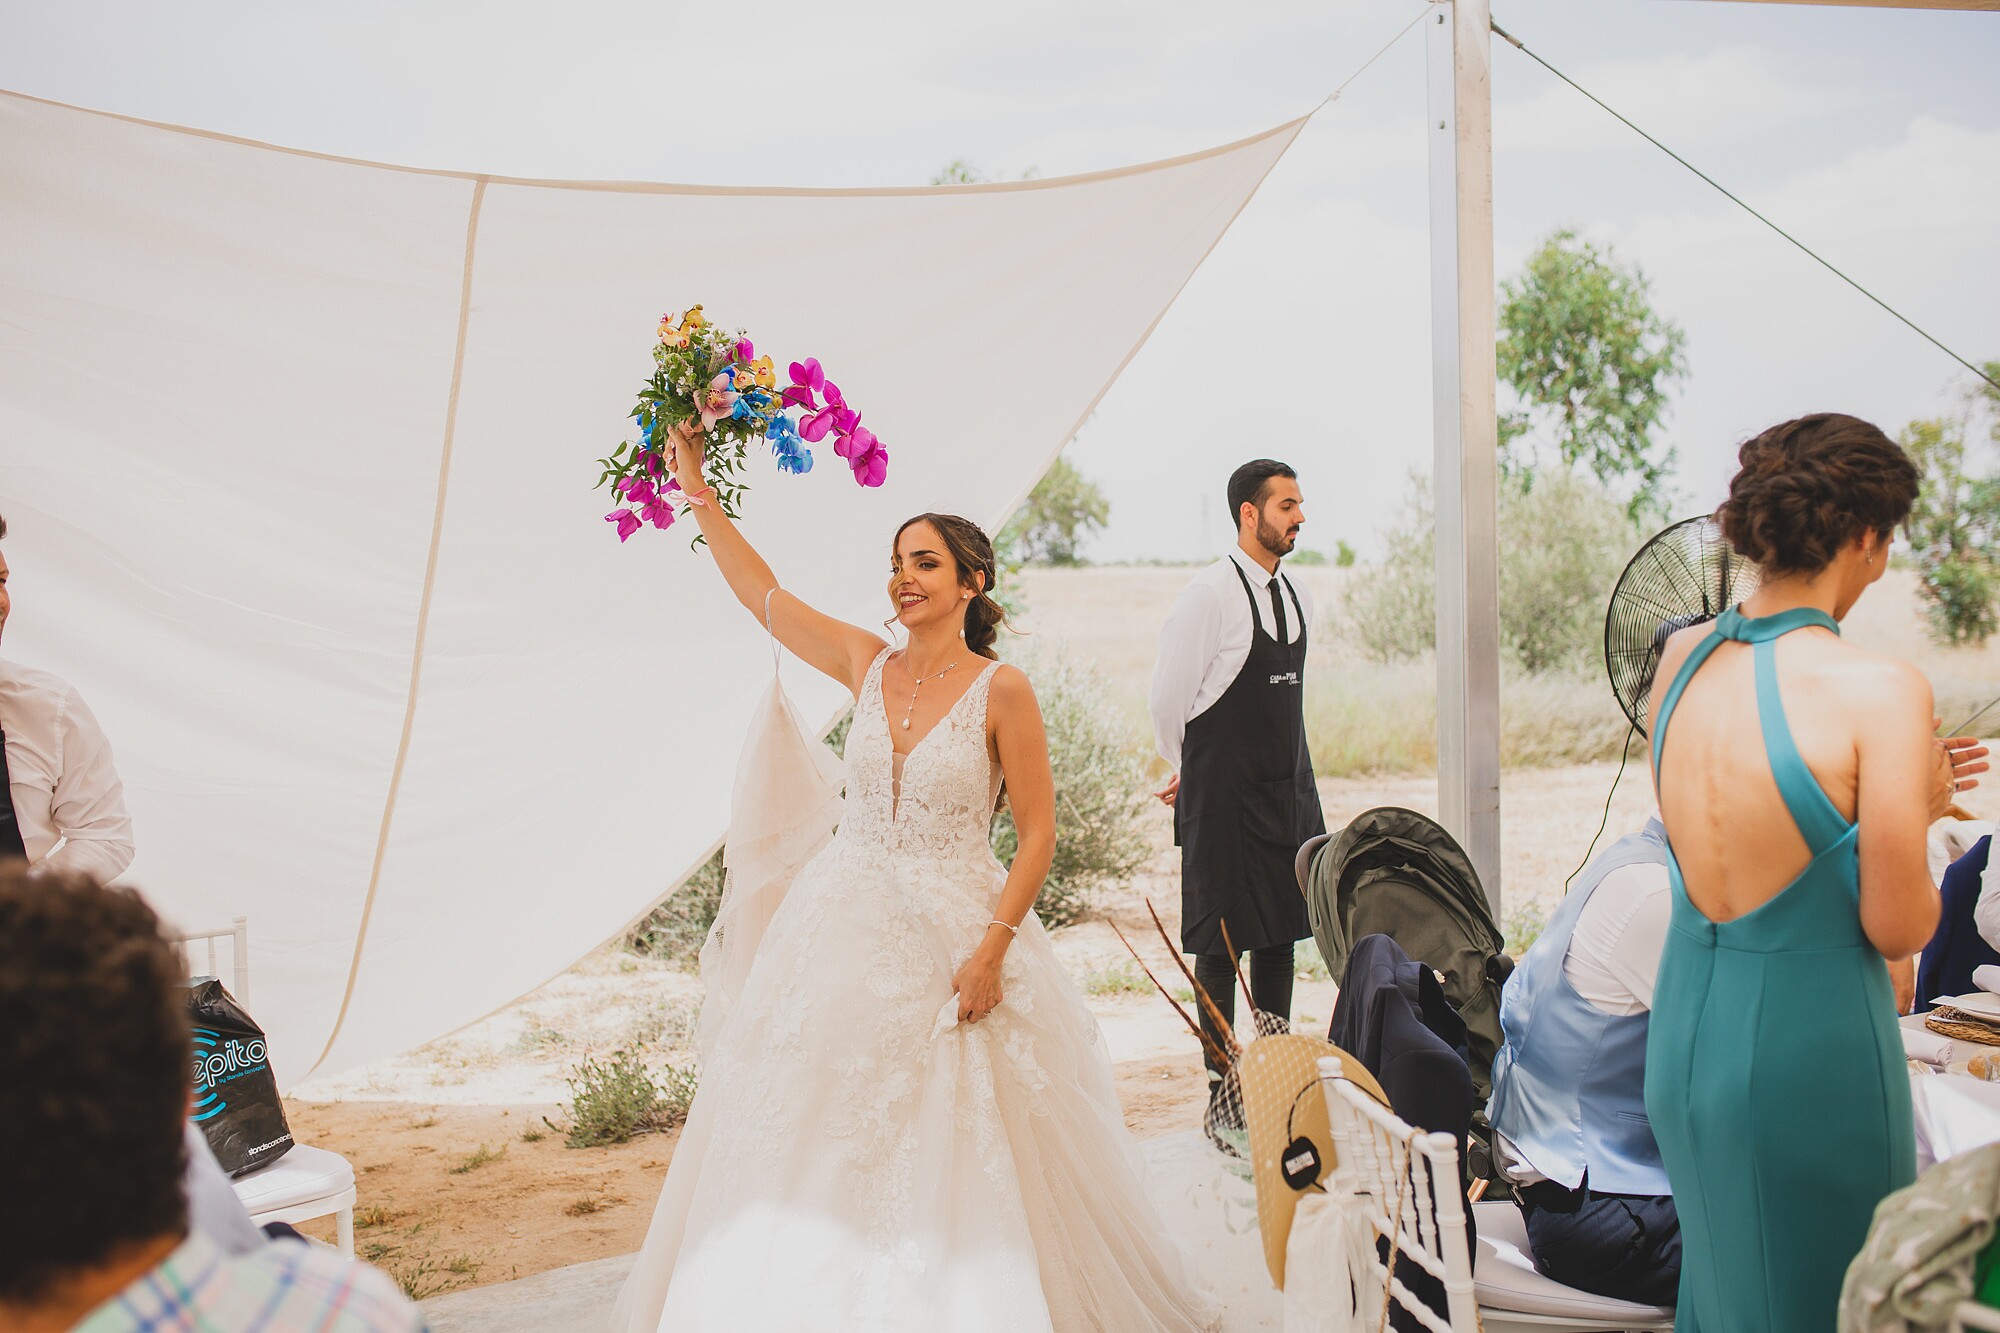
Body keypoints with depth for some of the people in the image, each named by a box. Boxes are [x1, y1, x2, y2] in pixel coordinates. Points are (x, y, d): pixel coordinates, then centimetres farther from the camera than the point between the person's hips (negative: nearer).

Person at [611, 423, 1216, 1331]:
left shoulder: (1002, 691, -8)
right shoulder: (866, 666, 4)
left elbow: (1038, 833, -8)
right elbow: (761, 591, 8)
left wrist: (992, 950, -15)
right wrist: (697, 488, 6)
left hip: (953, 934, -4)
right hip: (843, 930, 4)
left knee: (957, 1158, 2)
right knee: (827, 1142, 8)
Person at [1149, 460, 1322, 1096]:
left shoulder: (1298, 597, 10)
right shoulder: (1209, 594, -13)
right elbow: (1168, 696, -8)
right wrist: (1187, 770, 5)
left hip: (1288, 788, 7)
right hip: (1225, 794, -7)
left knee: (1283, 931, 11)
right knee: (1221, 941, -1)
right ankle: (1223, 1084, 6)